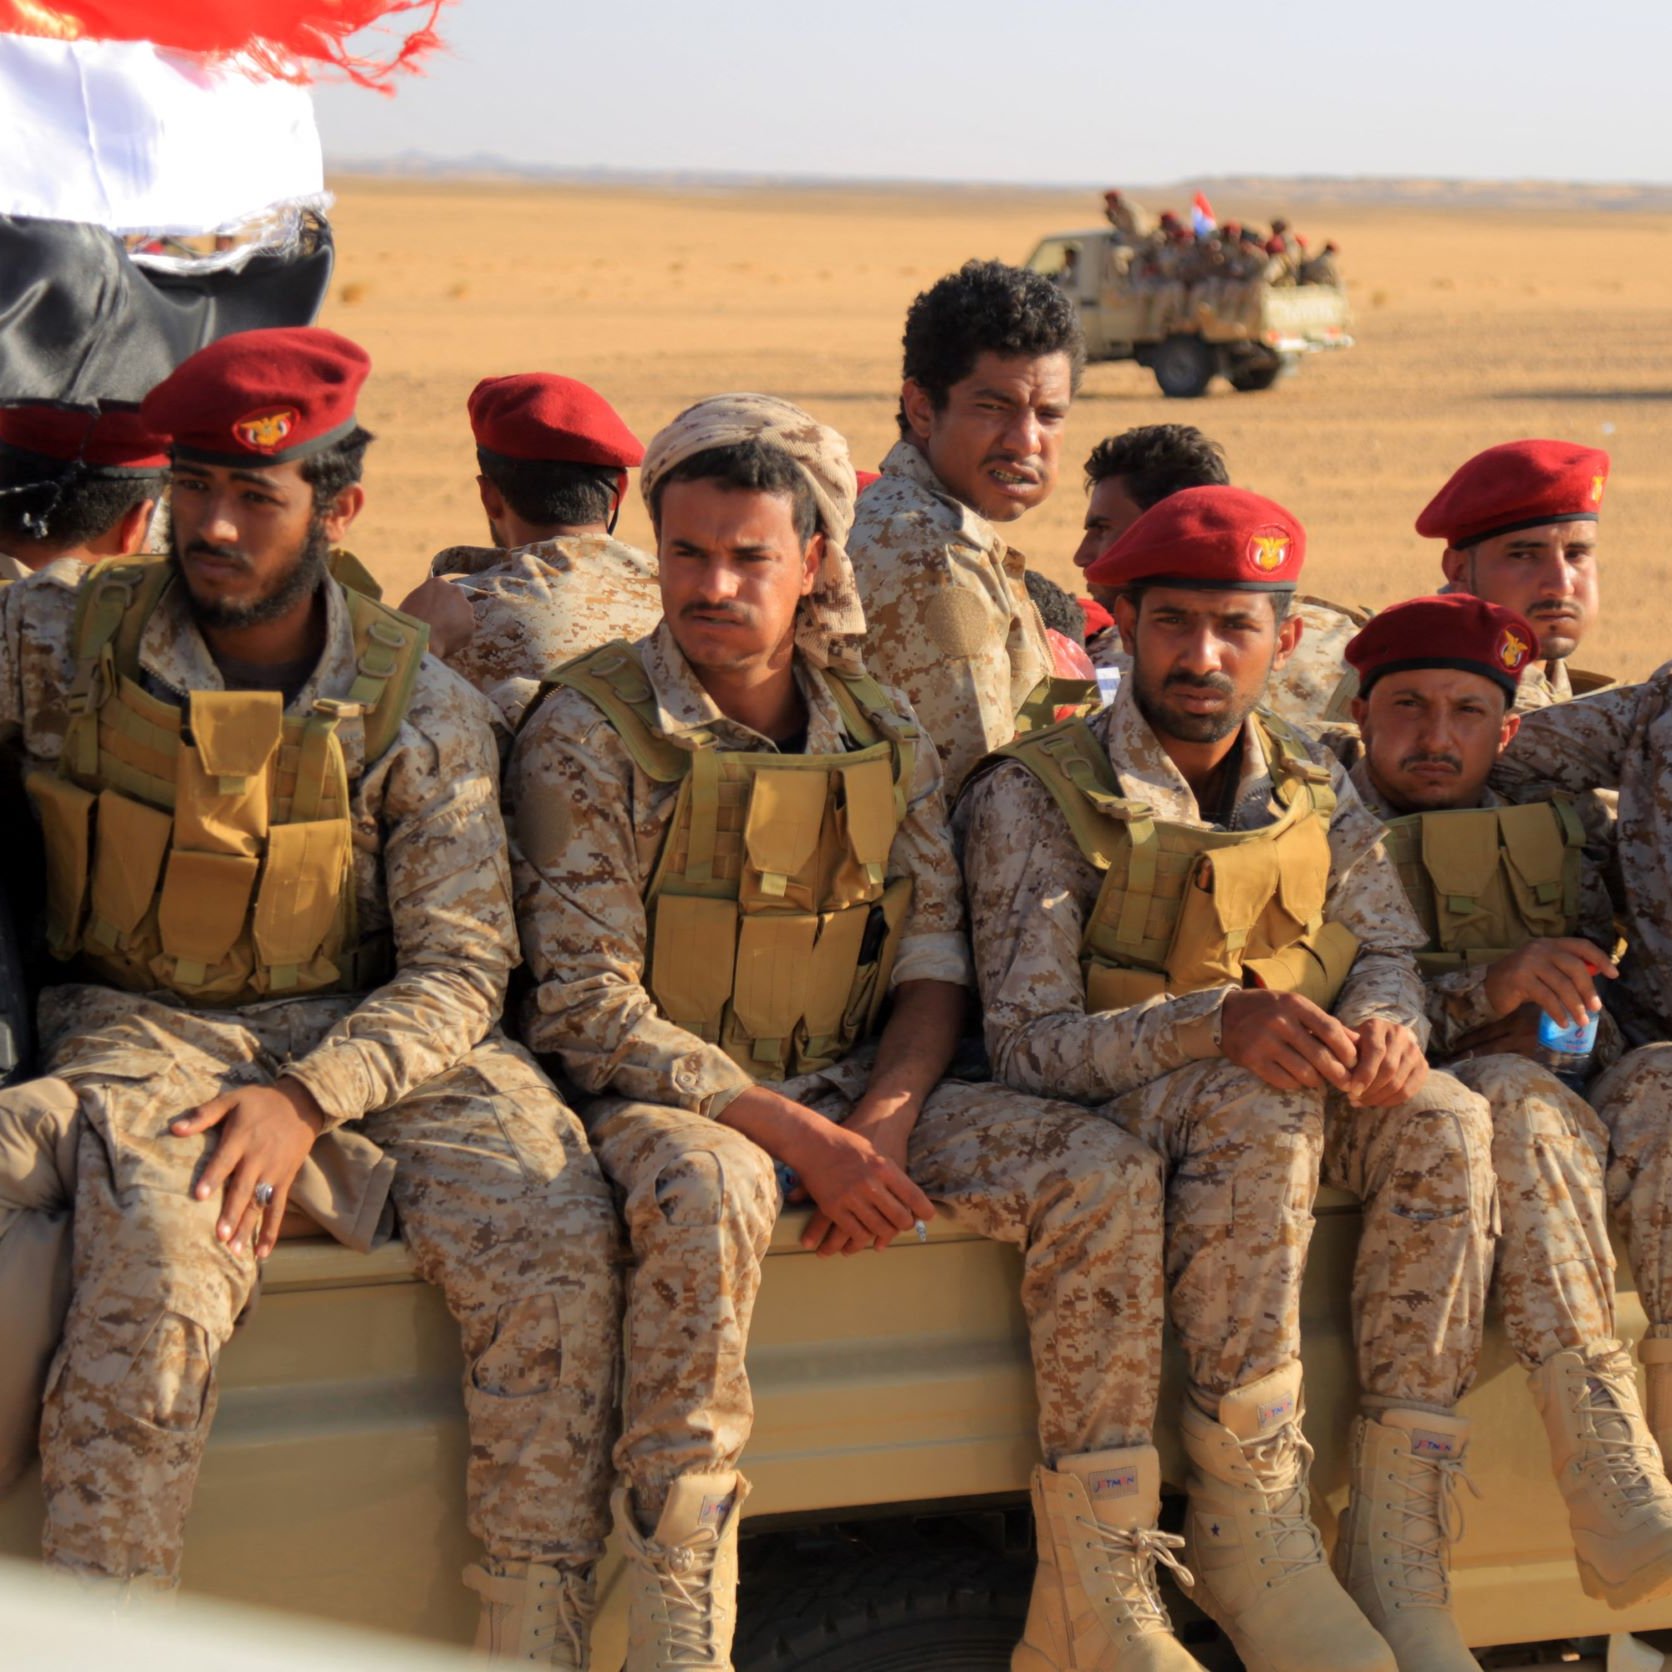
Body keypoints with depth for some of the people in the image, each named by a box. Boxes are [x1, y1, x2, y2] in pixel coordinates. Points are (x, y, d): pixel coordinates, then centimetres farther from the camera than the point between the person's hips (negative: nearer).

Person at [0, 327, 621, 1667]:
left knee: (555, 1244, -24)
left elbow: (460, 966, -2)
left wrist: (305, 1097, -19)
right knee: (161, 1255, -35)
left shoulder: (418, 705, 2)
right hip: (147, 1032, -1)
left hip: (375, 1040, 1)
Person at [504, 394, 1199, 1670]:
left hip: (857, 1098, 5)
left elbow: (935, 962, 9)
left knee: (1108, 1174, -15)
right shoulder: (589, 735, -7)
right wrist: (799, 1141, -21)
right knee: (709, 1190, -40)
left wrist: (883, 1122, -12)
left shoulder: (884, 733, 8)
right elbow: (590, 1008, -13)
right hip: (665, 1098, -5)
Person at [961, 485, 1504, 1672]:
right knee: (1261, 1114, -37)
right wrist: (1217, 1022, -32)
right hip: (1109, 1116, -5)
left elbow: (1387, 949, 7)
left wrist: (1383, 1020, -20)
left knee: (1446, 1121, -26)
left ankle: (1400, 1523, -26)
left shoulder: (1316, 792, 11)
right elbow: (1028, 1044, -15)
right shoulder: (1037, 797, -8)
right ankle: (1248, 1532, -34)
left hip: (1283, 1100, 5)